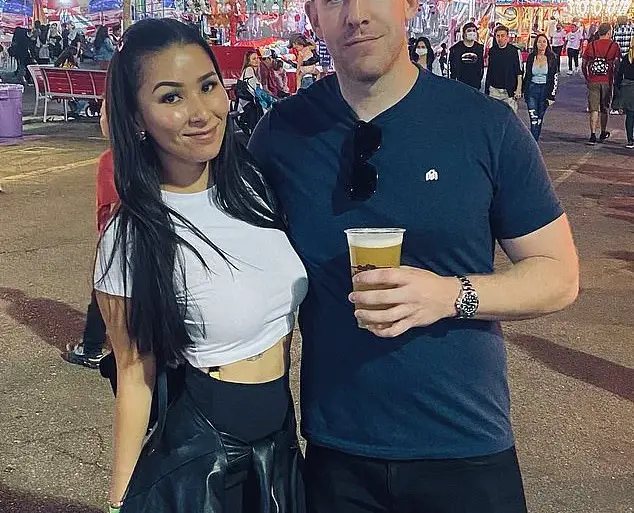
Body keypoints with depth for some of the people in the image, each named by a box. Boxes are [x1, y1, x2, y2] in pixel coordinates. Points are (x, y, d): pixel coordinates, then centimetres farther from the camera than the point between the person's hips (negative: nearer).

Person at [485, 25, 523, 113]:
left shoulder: (514, 51, -2)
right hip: (494, 90, 3)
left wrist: (519, 89, -7)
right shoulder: (492, 51, 9)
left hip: (510, 91, -3)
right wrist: (486, 89, 15)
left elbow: (519, 72, 0)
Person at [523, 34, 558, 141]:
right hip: (532, 89, 0)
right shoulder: (531, 57, 4)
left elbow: (555, 78, -1)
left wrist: (552, 95, -6)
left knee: (540, 119, 8)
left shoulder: (552, 58, -1)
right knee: (533, 119, -11)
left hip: (545, 90, 0)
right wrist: (524, 91, 12)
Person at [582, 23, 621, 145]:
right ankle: (603, 133, 28)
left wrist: (587, 78, 16)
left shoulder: (591, 45, 2)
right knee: (605, 108, 15)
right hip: (607, 81, 0)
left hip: (593, 81, 1)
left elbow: (583, 65, 4)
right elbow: (617, 64, -8)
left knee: (594, 109, 1)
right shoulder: (614, 46, -2)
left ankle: (593, 135, -11)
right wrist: (615, 78, 5)